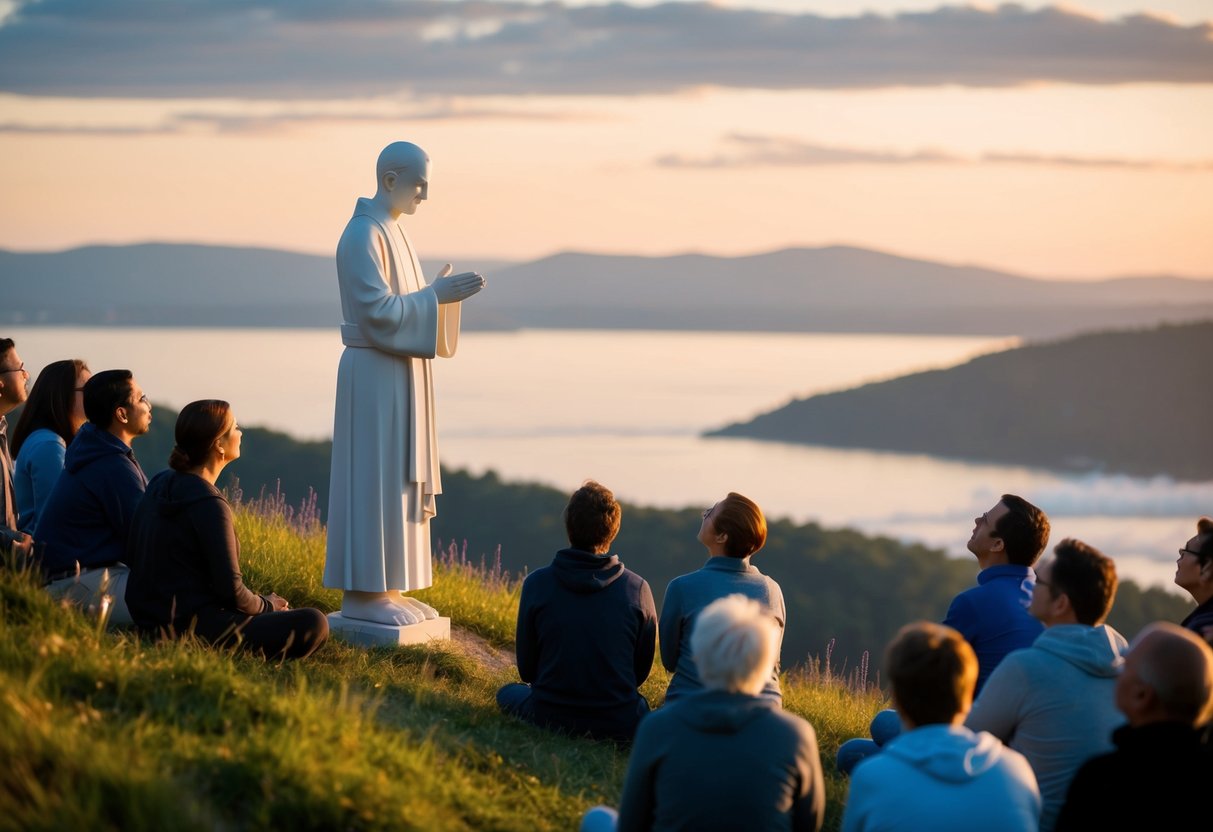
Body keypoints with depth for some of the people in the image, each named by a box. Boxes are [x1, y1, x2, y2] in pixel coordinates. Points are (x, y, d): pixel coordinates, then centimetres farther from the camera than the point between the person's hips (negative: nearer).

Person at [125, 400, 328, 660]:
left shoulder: (160, 485, 7)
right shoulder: (209, 505, -19)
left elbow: (132, 557, 16)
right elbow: (231, 590, -19)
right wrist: (267, 605, 4)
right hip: (190, 627, -9)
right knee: (313, 624, -13)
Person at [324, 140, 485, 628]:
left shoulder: (390, 233, 15)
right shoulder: (363, 235, -15)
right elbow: (376, 311, -22)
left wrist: (440, 294, 4)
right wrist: (435, 295, -18)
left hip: (396, 376, 10)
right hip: (375, 377, -10)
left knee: (395, 482, 11)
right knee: (372, 482, -6)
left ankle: (384, 588, 16)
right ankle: (361, 594, -1)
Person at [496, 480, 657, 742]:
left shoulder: (536, 583, -9)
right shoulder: (637, 589, -9)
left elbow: (527, 669, 1)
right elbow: (641, 671, 3)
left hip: (550, 719, 0)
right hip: (619, 726, 0)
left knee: (508, 692, 32)